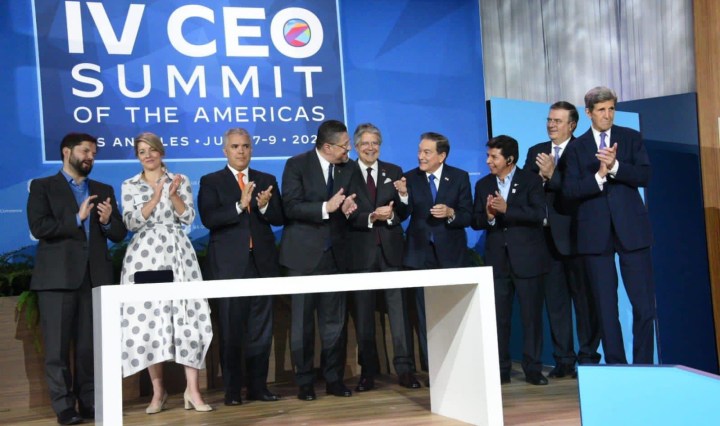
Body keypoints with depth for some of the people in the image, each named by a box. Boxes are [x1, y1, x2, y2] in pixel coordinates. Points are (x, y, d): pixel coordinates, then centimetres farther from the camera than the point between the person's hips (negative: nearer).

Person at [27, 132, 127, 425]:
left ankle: (89, 402, 11)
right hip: (57, 277, -3)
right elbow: (38, 227, -10)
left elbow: (119, 234, 11)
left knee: (91, 346, 4)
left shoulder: (103, 191, 17)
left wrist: (107, 221, -9)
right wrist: (77, 219, -13)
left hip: (95, 277, 3)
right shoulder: (42, 187, 5)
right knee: (57, 347, -1)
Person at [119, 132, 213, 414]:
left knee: (187, 317, -7)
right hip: (145, 255, 0)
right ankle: (158, 391, 10)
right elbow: (131, 222, -4)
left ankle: (192, 389, -2)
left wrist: (173, 195, -13)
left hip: (177, 253, 0)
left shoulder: (180, 180, 9)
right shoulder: (130, 186, 8)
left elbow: (188, 217, 2)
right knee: (147, 319, -1)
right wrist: (156, 197, -14)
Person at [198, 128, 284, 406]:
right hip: (229, 265, -3)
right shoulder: (211, 182, 5)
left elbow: (279, 218, 6)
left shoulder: (267, 181, 14)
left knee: (261, 328, 6)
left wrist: (264, 206, -14)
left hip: (262, 263, 3)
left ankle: (258, 386, 15)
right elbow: (208, 219, -10)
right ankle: (232, 390, 10)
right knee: (231, 330, 2)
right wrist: (240, 205, -21)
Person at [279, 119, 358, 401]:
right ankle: (304, 382, 13)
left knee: (334, 320, 7)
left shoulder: (349, 168, 7)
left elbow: (350, 205, 13)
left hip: (335, 253, 4)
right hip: (304, 253, -3)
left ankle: (334, 378, 17)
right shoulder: (296, 165, -5)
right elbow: (291, 207, -14)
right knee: (302, 321, 3)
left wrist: (349, 208, -11)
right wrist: (326, 208, -25)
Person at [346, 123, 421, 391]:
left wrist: (391, 214, -13)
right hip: (361, 251, -1)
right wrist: (371, 217, -17)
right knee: (363, 312, 5)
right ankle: (368, 371, 13)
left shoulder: (394, 172, 12)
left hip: (391, 249, 1)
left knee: (398, 307, -2)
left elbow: (403, 211, 7)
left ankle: (404, 368, 4)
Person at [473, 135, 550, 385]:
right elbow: (475, 222, 6)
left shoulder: (531, 181, 0)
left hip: (527, 258, -3)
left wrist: (506, 209, -21)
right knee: (498, 317, 4)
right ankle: (501, 370, 12)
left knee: (532, 315, 1)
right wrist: (488, 216, -16)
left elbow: (538, 215, -13)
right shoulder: (483, 185, 11)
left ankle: (533, 369, 10)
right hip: (497, 259, 3)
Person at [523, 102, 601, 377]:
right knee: (555, 300, 8)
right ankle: (563, 359, 16)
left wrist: (552, 174, -20)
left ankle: (588, 357, 11)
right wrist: (540, 175, -12)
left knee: (584, 298, 3)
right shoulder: (536, 152, 14)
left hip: (574, 235, -5)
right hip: (547, 236, 5)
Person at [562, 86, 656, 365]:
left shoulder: (631, 138, 9)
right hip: (596, 234, 0)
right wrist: (599, 177, -16)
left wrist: (615, 166, -17)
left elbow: (644, 176, -3)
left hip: (631, 229, 0)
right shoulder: (576, 147, 8)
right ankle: (615, 365, 14)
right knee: (605, 306, 5)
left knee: (644, 304, -2)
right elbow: (569, 190, -2)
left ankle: (643, 365, 9)